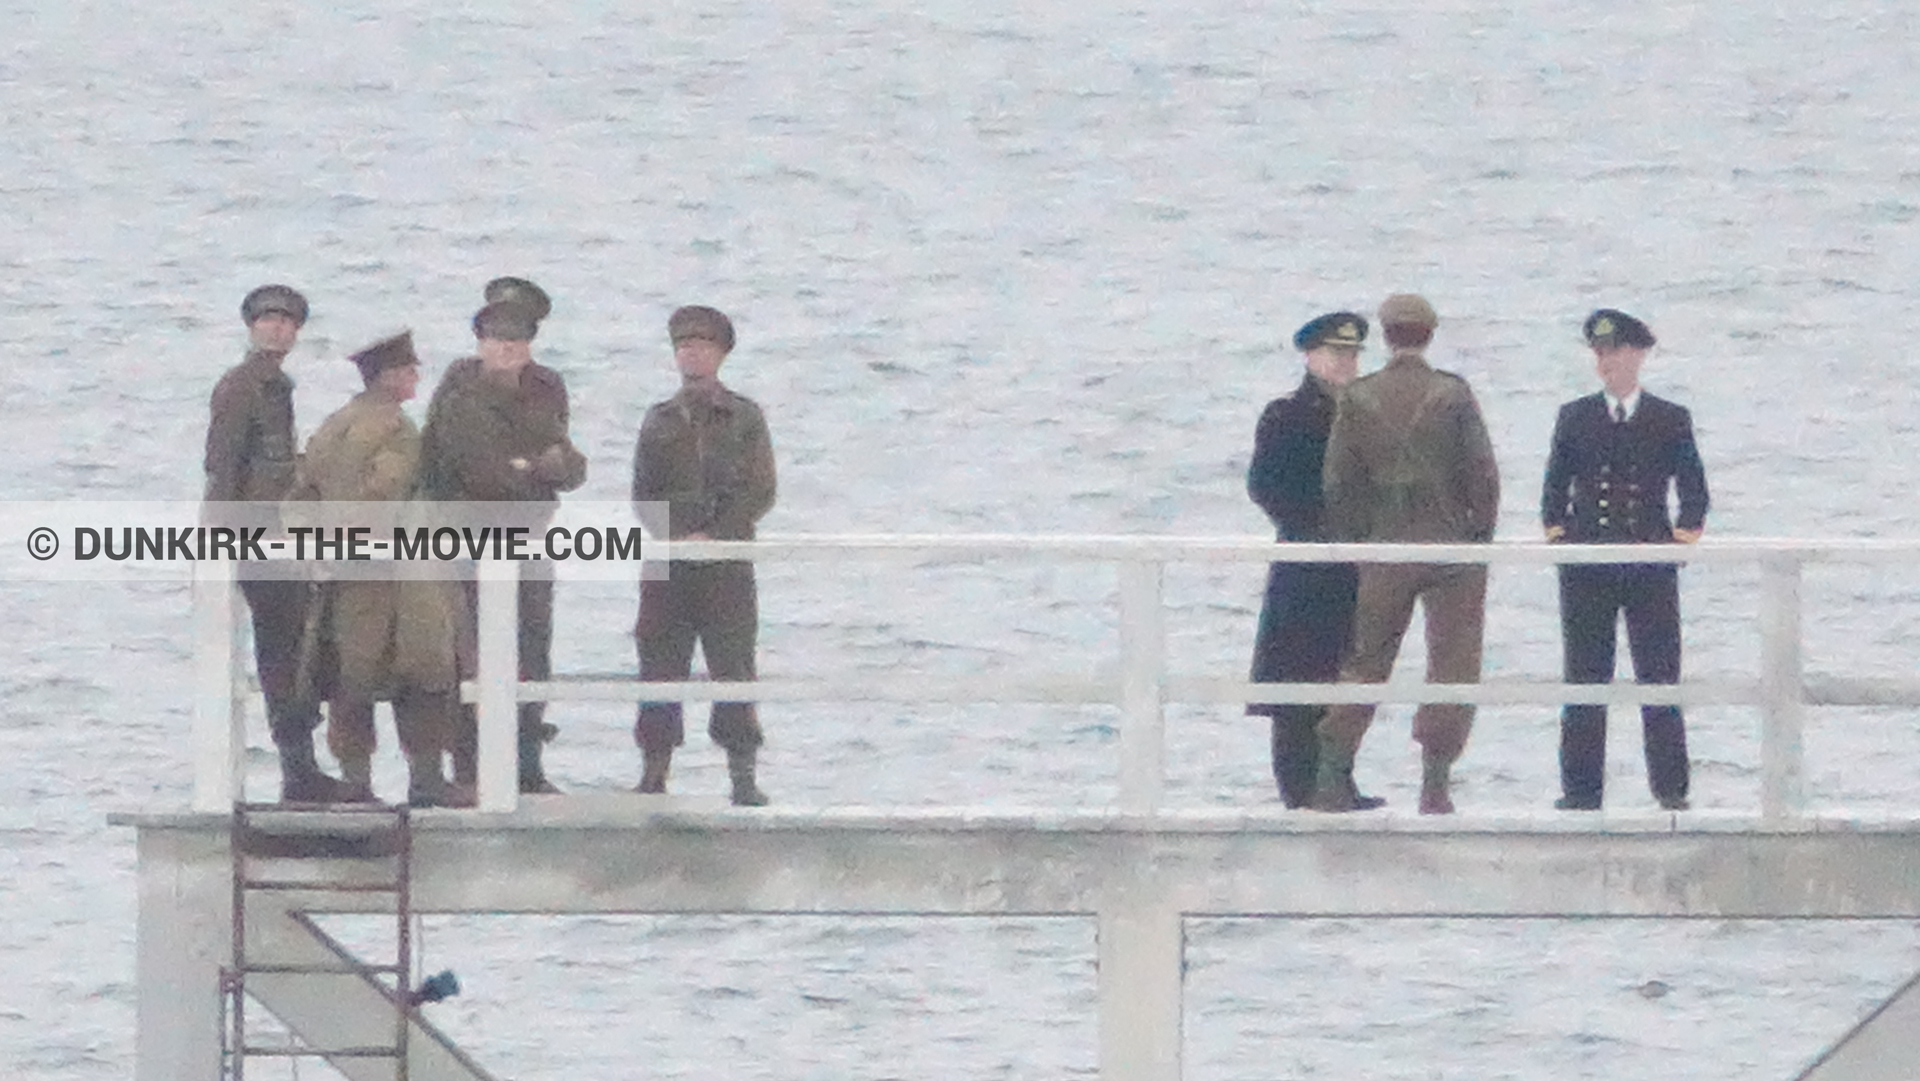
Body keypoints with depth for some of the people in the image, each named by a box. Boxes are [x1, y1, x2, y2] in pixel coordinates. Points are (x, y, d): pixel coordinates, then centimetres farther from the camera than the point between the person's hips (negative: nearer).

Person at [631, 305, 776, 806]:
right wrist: (674, 537, -10)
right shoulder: (659, 421, 13)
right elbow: (643, 495, 9)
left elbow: (760, 492, -1)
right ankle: (653, 774, 4)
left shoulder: (744, 419, 5)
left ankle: (743, 778, -1)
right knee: (659, 666, 0)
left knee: (733, 667, -4)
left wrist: (713, 536, -12)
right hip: (667, 565, 2)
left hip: (726, 560, -2)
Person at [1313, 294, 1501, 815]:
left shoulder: (1357, 399, -1)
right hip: (1451, 546, -2)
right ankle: (1435, 785, -2)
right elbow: (1482, 473, -7)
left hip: (1384, 549, 2)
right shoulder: (1453, 394, -7)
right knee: (1452, 662, 3)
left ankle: (1334, 771, 9)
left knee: (1368, 660, 12)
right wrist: (1480, 532, 5)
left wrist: (1349, 542, 11)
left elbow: (1338, 482, 1)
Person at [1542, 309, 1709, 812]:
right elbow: (1554, 490, 13)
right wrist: (1557, 535, 3)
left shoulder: (1671, 421, 7)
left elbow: (1694, 495, 10)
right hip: (1586, 570, 1)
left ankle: (1671, 790, 3)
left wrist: (1683, 539, 0)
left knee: (1660, 679, -2)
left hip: (1651, 567, -1)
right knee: (1584, 681, 0)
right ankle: (1581, 789, 3)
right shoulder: (1574, 418, 10)